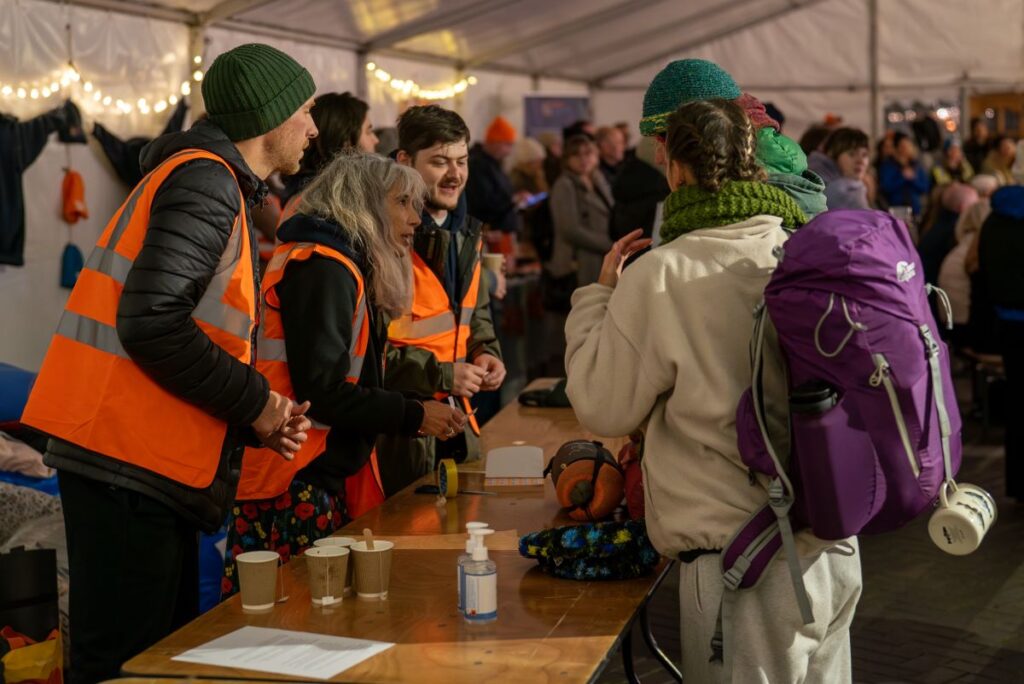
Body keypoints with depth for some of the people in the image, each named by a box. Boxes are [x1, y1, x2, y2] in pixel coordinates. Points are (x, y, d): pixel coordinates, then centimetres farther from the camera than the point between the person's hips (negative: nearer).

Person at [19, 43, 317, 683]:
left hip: (154, 467, 10)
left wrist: (257, 419, 9)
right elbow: (152, 324, -22)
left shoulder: (217, 185, 21)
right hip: (130, 462, -10)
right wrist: (254, 401, -11)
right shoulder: (206, 180, -10)